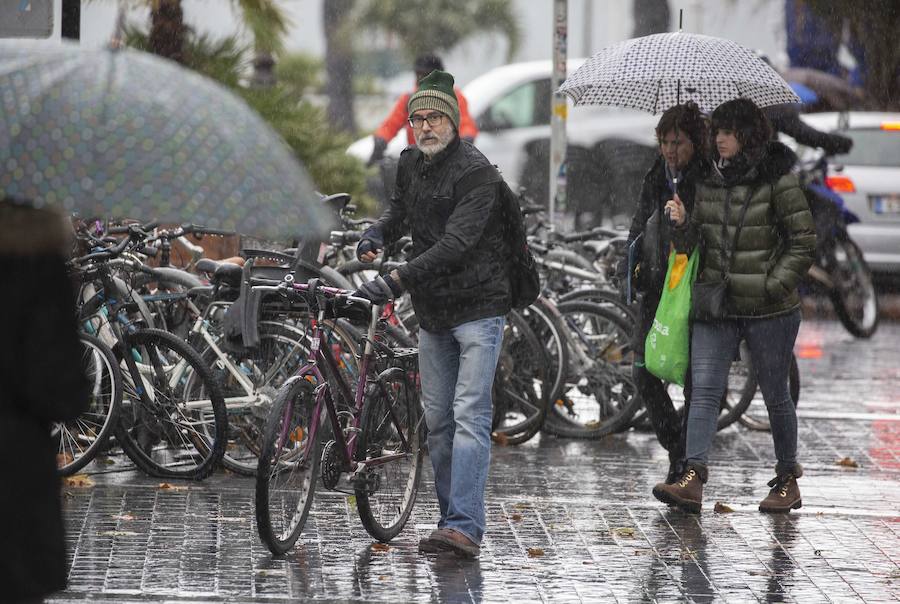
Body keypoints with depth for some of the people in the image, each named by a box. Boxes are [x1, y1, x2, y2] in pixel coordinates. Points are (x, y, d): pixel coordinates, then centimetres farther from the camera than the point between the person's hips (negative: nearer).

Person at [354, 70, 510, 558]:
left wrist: (396, 280, -31)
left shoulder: (475, 172, -17)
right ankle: (452, 518, 15)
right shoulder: (411, 163, 8)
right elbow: (400, 208, 28)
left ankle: (465, 527, -23)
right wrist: (377, 234, 5)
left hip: (477, 306, -8)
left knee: (469, 415, -16)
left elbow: (456, 245, -26)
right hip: (432, 312, 8)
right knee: (436, 420, 8)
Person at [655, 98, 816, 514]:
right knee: (704, 390, -10)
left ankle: (788, 480, 24)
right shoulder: (708, 183, 8)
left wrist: (772, 286, -13)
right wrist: (682, 225, -9)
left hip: (768, 311, -4)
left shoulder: (778, 183, -8)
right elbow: (696, 243, 13)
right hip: (715, 307, 4)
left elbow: (803, 242, -7)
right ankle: (692, 480, -19)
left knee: (775, 395, 8)